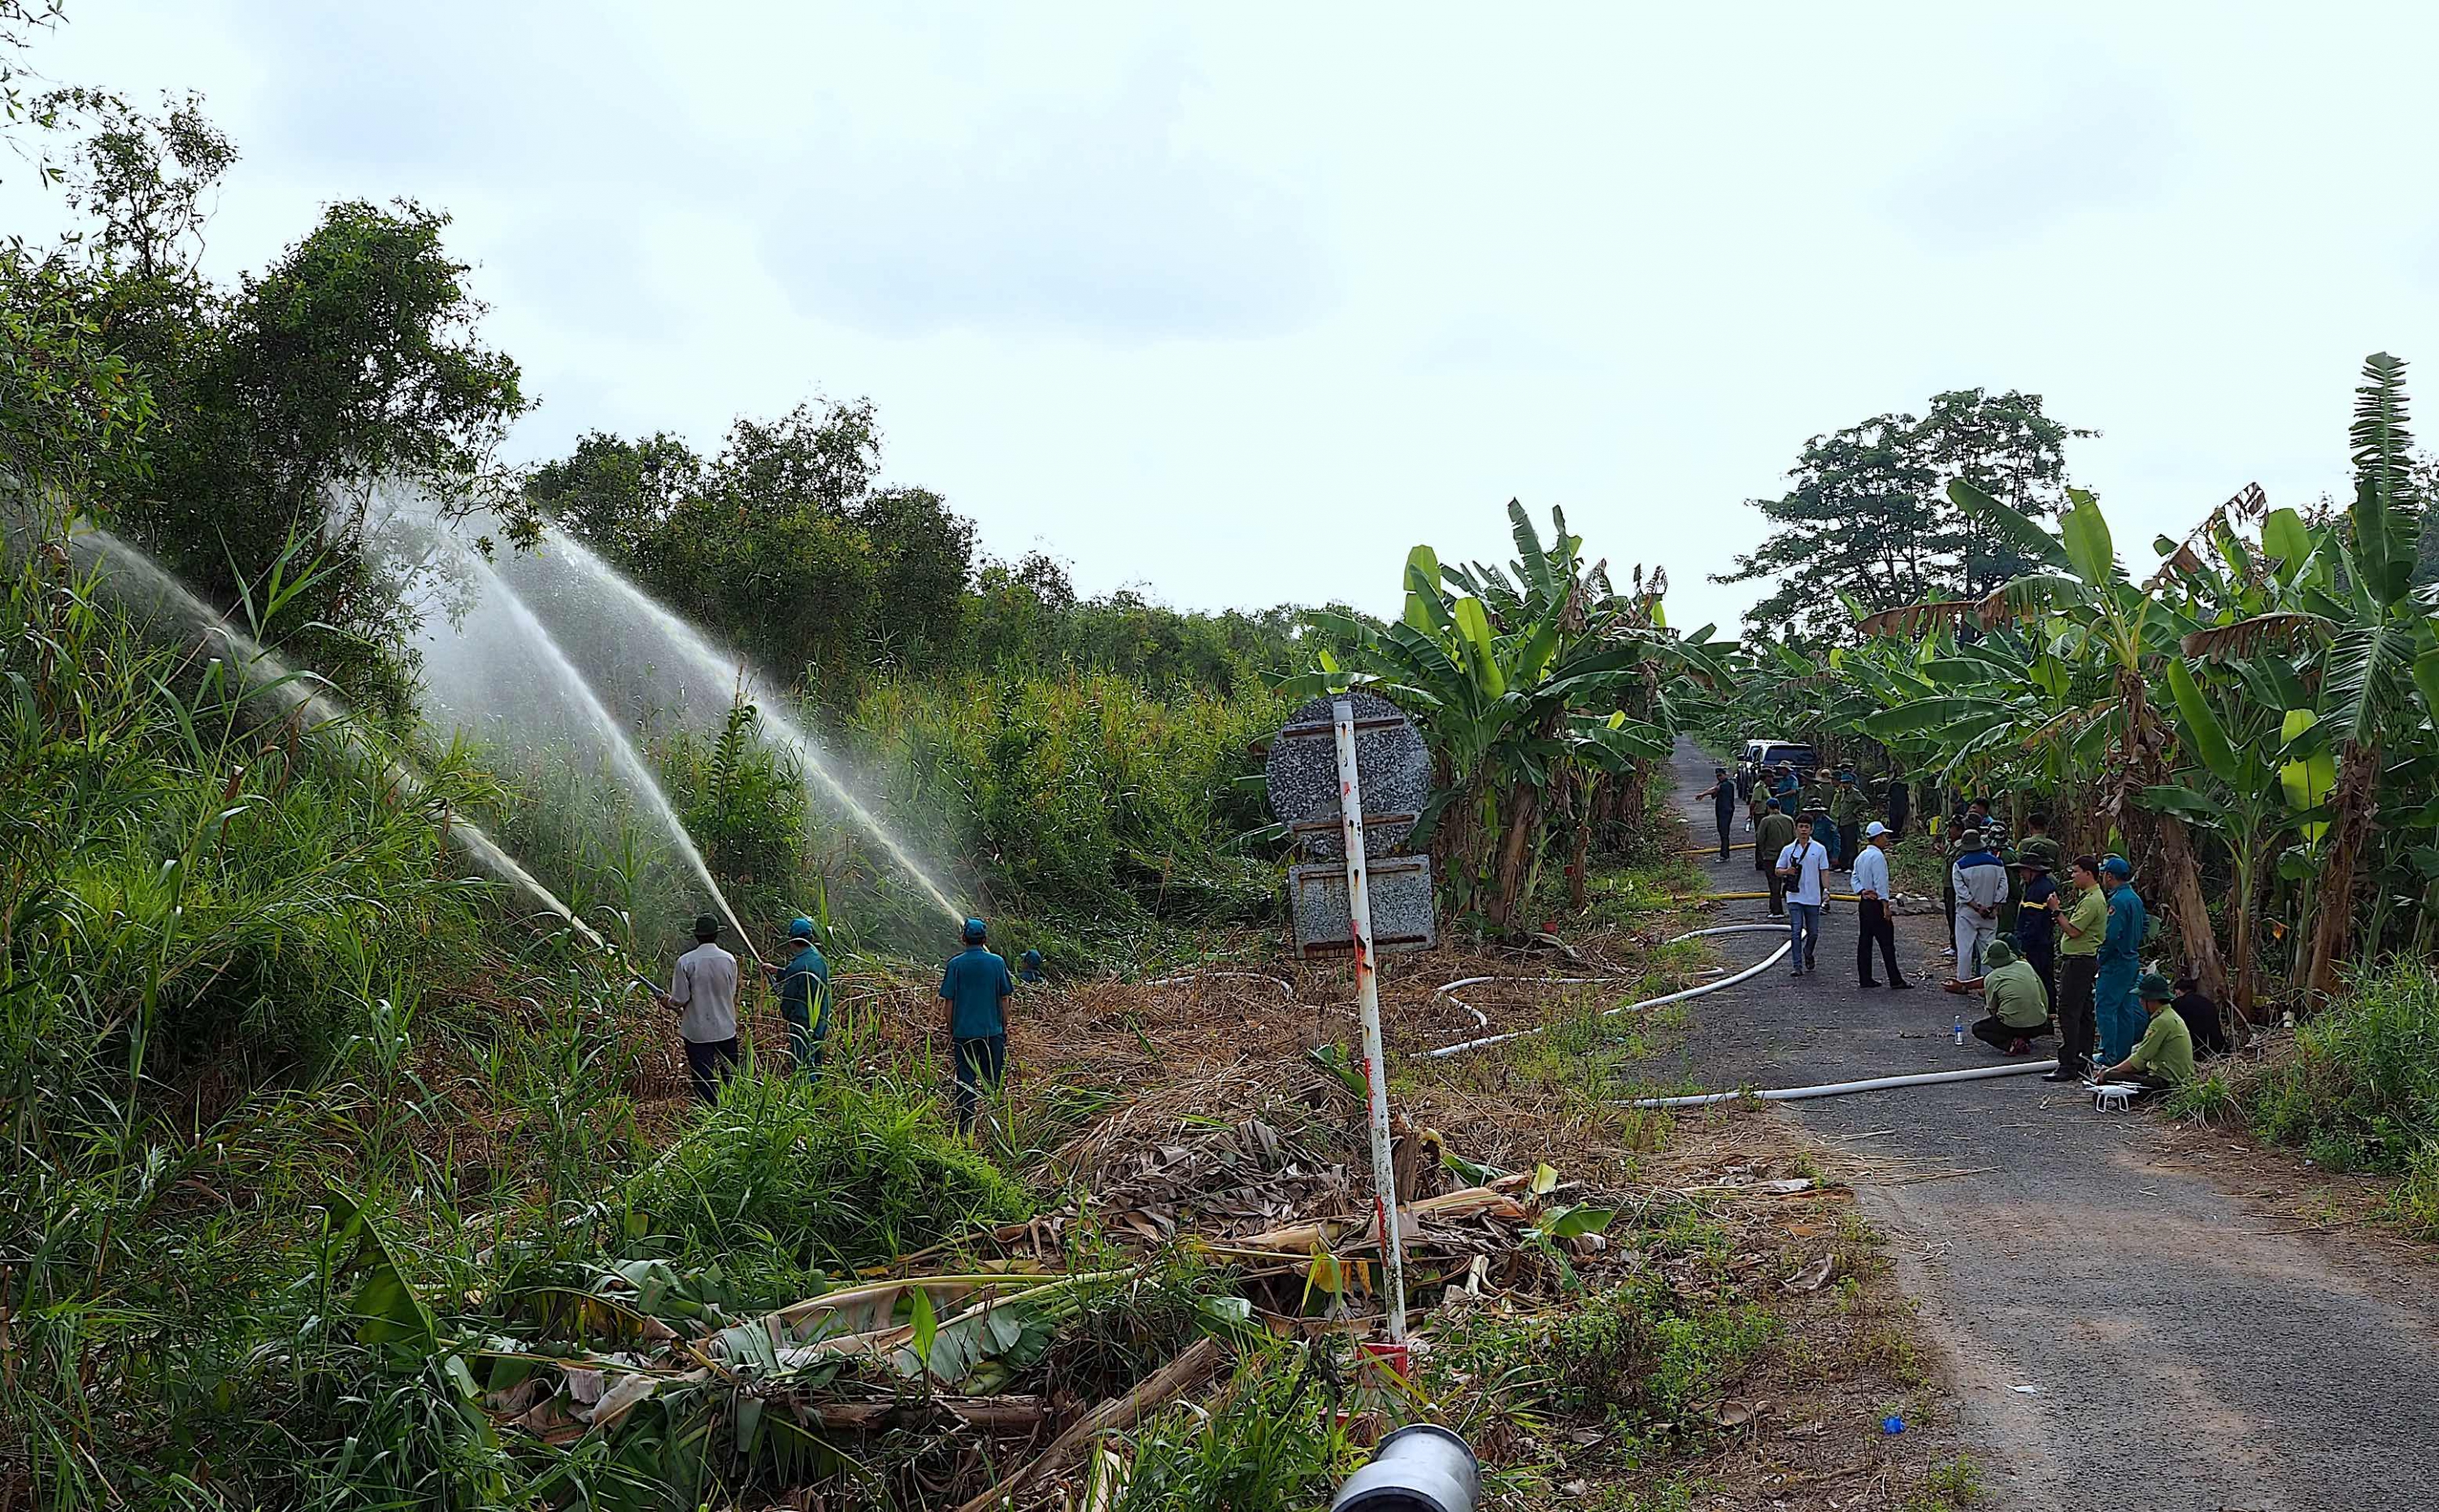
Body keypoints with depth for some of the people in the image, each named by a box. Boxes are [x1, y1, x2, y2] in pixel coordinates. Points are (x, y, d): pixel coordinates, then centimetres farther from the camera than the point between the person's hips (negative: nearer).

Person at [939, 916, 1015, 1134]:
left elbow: (949, 1001, -3)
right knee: (993, 1083, 10)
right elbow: (1004, 999, 3)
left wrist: (950, 1033, 6)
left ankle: (965, 1130, 6)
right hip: (993, 1032, 1)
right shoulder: (997, 963, -2)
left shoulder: (955, 964, -6)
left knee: (965, 1083, 5)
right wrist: (1005, 1029, 12)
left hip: (963, 1033, -1)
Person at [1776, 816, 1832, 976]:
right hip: (1795, 897, 0)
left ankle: (1808, 954, 38)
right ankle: (1798, 966, -6)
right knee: (1796, 932, -8)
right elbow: (1778, 870, 9)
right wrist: (1787, 871, -13)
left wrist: (1826, 890, -7)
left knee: (1813, 932, 9)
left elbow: (1824, 871, 4)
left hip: (1813, 898, 0)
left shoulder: (1819, 849, 2)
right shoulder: (1788, 850, 4)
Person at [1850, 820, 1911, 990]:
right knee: (1887, 943, -5)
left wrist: (1862, 891, -3)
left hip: (1863, 903, 9)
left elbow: (1855, 878, 12)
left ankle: (1865, 979, 10)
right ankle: (1895, 980, -3)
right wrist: (1885, 907, -17)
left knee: (1864, 941, 8)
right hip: (1876, 904, -9)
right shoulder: (1878, 856, -15)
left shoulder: (1861, 857, 13)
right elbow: (1881, 883, -18)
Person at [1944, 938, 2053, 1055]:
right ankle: (2025, 1038, 10)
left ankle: (2011, 1043, -4)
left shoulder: (1991, 979, -3)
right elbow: (2044, 998, 14)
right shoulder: (2026, 966, 8)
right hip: (2040, 1026, 5)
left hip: (2013, 1025, -5)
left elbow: (1992, 1009, 6)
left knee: (1977, 1028, 18)